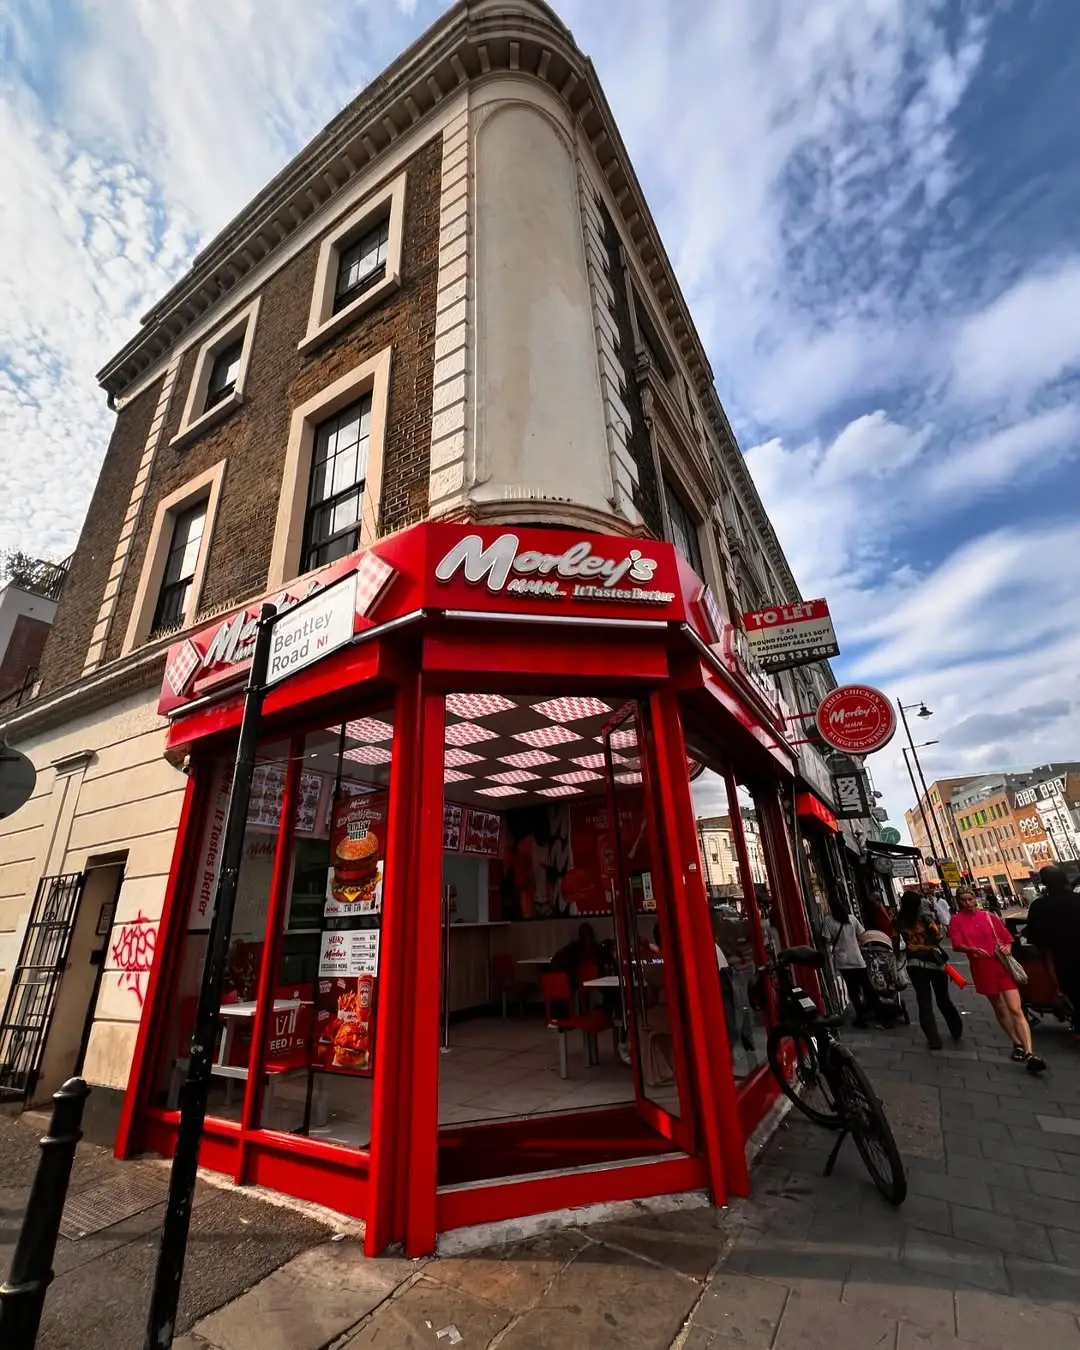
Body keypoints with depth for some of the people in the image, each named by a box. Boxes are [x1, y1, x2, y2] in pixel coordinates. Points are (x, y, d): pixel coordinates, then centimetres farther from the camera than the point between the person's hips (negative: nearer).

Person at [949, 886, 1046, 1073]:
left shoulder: (989, 915, 4)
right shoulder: (957, 920, -1)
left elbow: (1007, 938, 11)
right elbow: (957, 945, -11)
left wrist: (1006, 948, -10)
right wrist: (972, 949, -29)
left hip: (1003, 965, 0)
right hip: (982, 969, 0)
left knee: (1016, 1010, -10)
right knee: (999, 1009, 14)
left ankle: (1029, 1054, -13)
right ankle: (1017, 1044, 30)